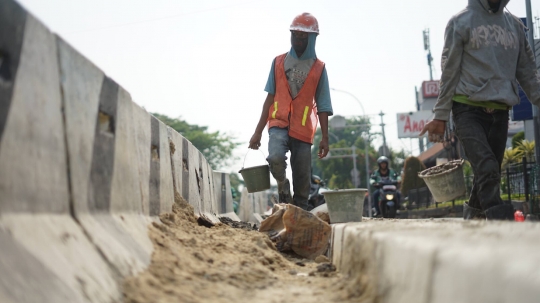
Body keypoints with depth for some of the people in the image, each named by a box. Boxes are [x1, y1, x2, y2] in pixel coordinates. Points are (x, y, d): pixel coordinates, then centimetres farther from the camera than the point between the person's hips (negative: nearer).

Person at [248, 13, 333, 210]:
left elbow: (323, 107, 5)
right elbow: (270, 98, 11)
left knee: (302, 181, -1)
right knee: (275, 158, -28)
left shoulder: (318, 68, 6)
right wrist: (258, 131, 8)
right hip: (279, 124, 0)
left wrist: (325, 138, -2)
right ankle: (283, 188, 0)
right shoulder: (279, 63, 10)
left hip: (303, 130, 0)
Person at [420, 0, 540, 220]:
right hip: (469, 109, -5)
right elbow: (449, 71, 0)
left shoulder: (515, 26, 15)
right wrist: (440, 117, -3)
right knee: (487, 168, -20)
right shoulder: (461, 22, 2)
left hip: (500, 111, 5)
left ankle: (473, 214, 23)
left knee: (489, 173, 6)